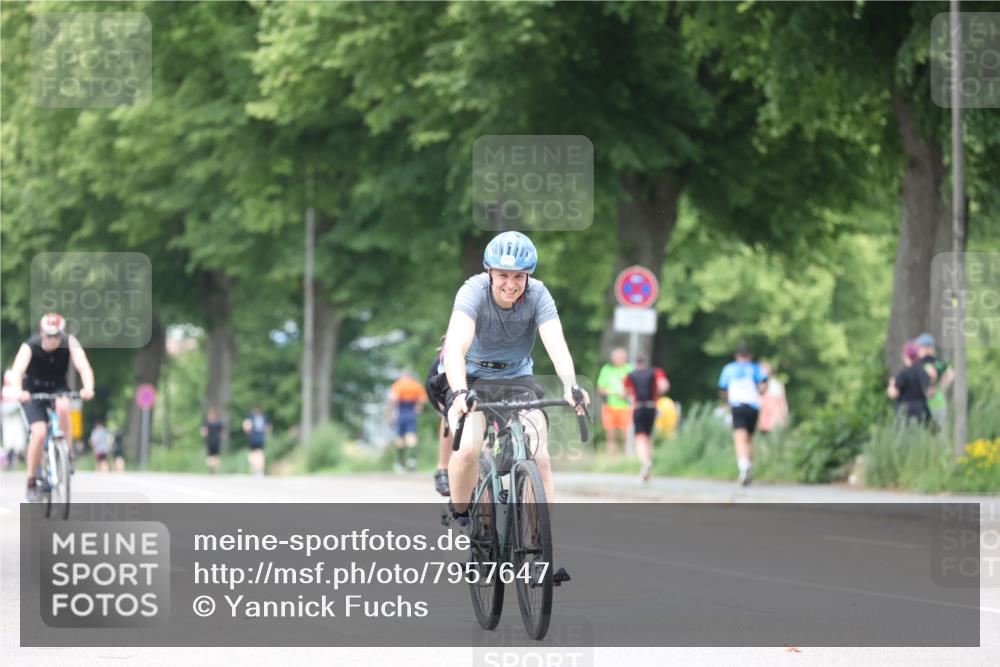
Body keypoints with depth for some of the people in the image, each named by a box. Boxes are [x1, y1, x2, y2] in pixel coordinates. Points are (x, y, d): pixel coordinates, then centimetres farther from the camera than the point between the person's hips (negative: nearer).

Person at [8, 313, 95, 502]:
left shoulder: (70, 343, -23)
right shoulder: (30, 346, -27)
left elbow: (84, 367, -34)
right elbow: (17, 371, -41)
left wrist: (88, 389, -54)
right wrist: (18, 392, -62)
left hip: (57, 389, 1)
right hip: (33, 392, -1)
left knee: (63, 406, -34)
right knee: (39, 432, -21)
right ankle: (32, 482, -3)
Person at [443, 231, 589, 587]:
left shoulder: (538, 295, -19)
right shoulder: (474, 291, -25)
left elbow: (556, 344, -31)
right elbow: (456, 346, -38)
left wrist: (570, 386, -50)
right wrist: (459, 392, -55)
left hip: (518, 380, 2)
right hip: (473, 380, -2)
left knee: (540, 458, -16)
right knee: (467, 450, -27)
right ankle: (459, 518, 0)